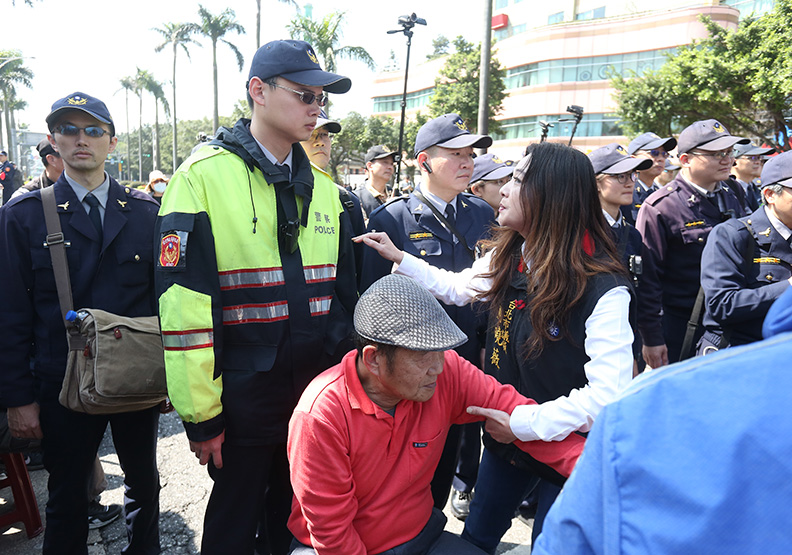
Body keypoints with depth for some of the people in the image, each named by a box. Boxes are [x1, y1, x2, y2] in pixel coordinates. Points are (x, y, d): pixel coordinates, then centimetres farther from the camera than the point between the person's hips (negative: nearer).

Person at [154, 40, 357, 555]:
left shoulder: (324, 187, 7)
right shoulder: (203, 176, -11)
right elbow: (183, 307, -14)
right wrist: (201, 415, -12)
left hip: (319, 391, 5)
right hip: (243, 393, -4)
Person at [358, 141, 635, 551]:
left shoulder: (604, 289, -28)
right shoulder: (508, 256, -6)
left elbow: (608, 394, -30)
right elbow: (457, 288, 12)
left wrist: (523, 422, -25)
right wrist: (399, 258, 10)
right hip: (505, 434, 6)